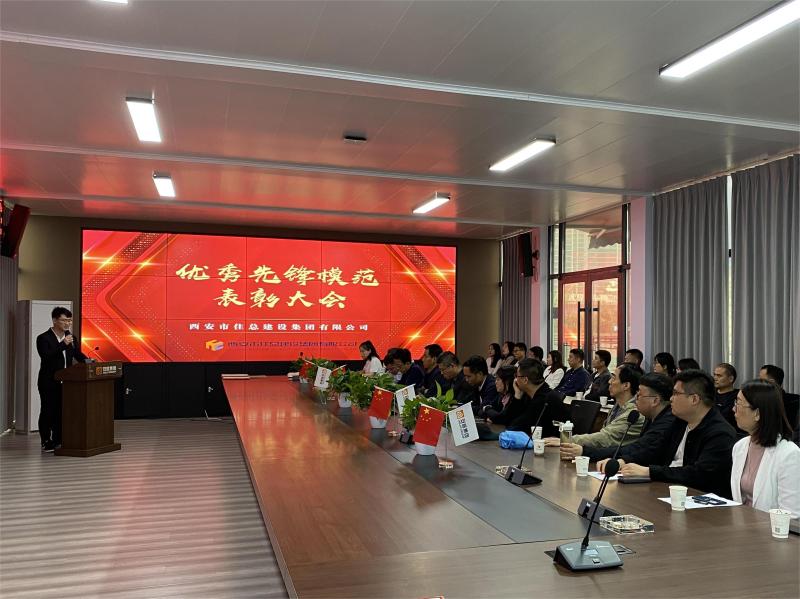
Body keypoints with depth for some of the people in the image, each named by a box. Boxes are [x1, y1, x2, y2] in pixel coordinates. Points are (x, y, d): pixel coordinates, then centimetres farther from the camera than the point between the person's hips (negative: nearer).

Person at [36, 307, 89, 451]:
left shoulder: (72, 338, 8)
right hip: (49, 383, -5)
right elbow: (46, 357, -21)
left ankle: (58, 441, 16)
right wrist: (63, 344, -26)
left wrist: (86, 360, -7)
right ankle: (46, 442, 11)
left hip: (66, 381, 5)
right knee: (48, 411, 2)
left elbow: (78, 354, 14)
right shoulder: (43, 338, -9)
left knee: (62, 411, 7)